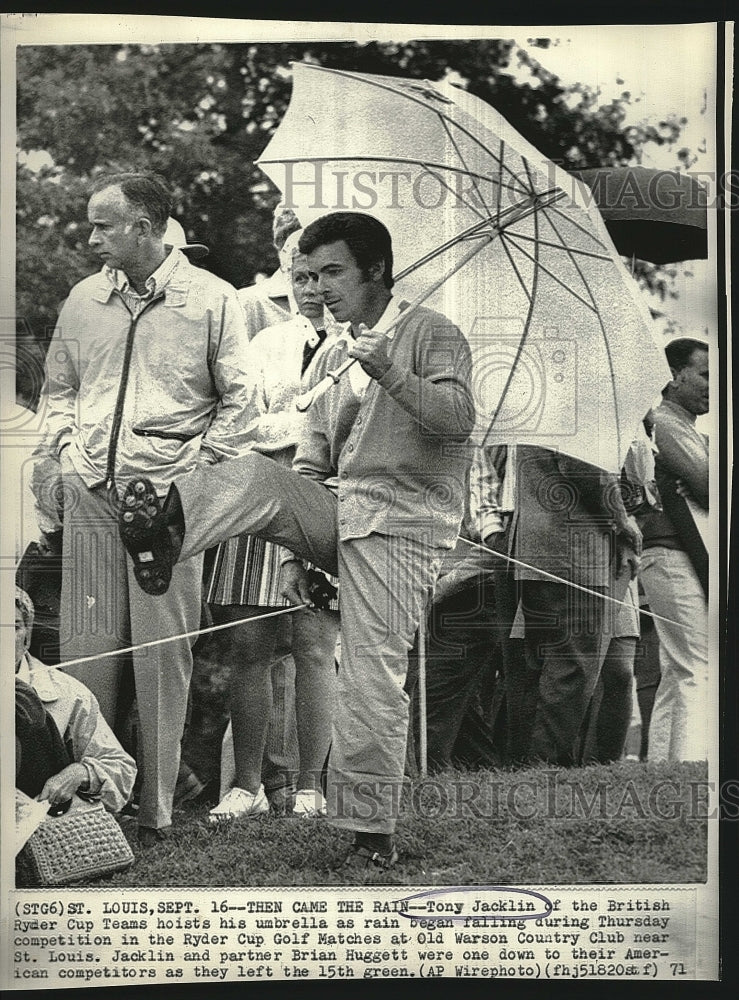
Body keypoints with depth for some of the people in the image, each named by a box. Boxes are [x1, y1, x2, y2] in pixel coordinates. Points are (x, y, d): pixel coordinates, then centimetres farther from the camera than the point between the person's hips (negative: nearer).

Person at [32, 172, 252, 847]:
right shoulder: (84, 299, 13)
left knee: (162, 653, -2)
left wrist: (196, 469, -5)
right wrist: (67, 449, 8)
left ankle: (156, 810, 7)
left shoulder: (211, 299, 0)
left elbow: (238, 399, 2)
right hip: (90, 490, 4)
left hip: (168, 492, -4)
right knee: (85, 647, 4)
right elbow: (59, 386, 23)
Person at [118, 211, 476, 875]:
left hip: (398, 526, -6)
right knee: (256, 475, -22)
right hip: (333, 514, 6)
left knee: (373, 683, -12)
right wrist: (297, 553, 13)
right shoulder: (330, 360, 21)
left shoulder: (430, 334, 1)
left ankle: (373, 836, -3)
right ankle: (165, 530, -49)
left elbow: (460, 419, -17)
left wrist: (391, 373, -32)